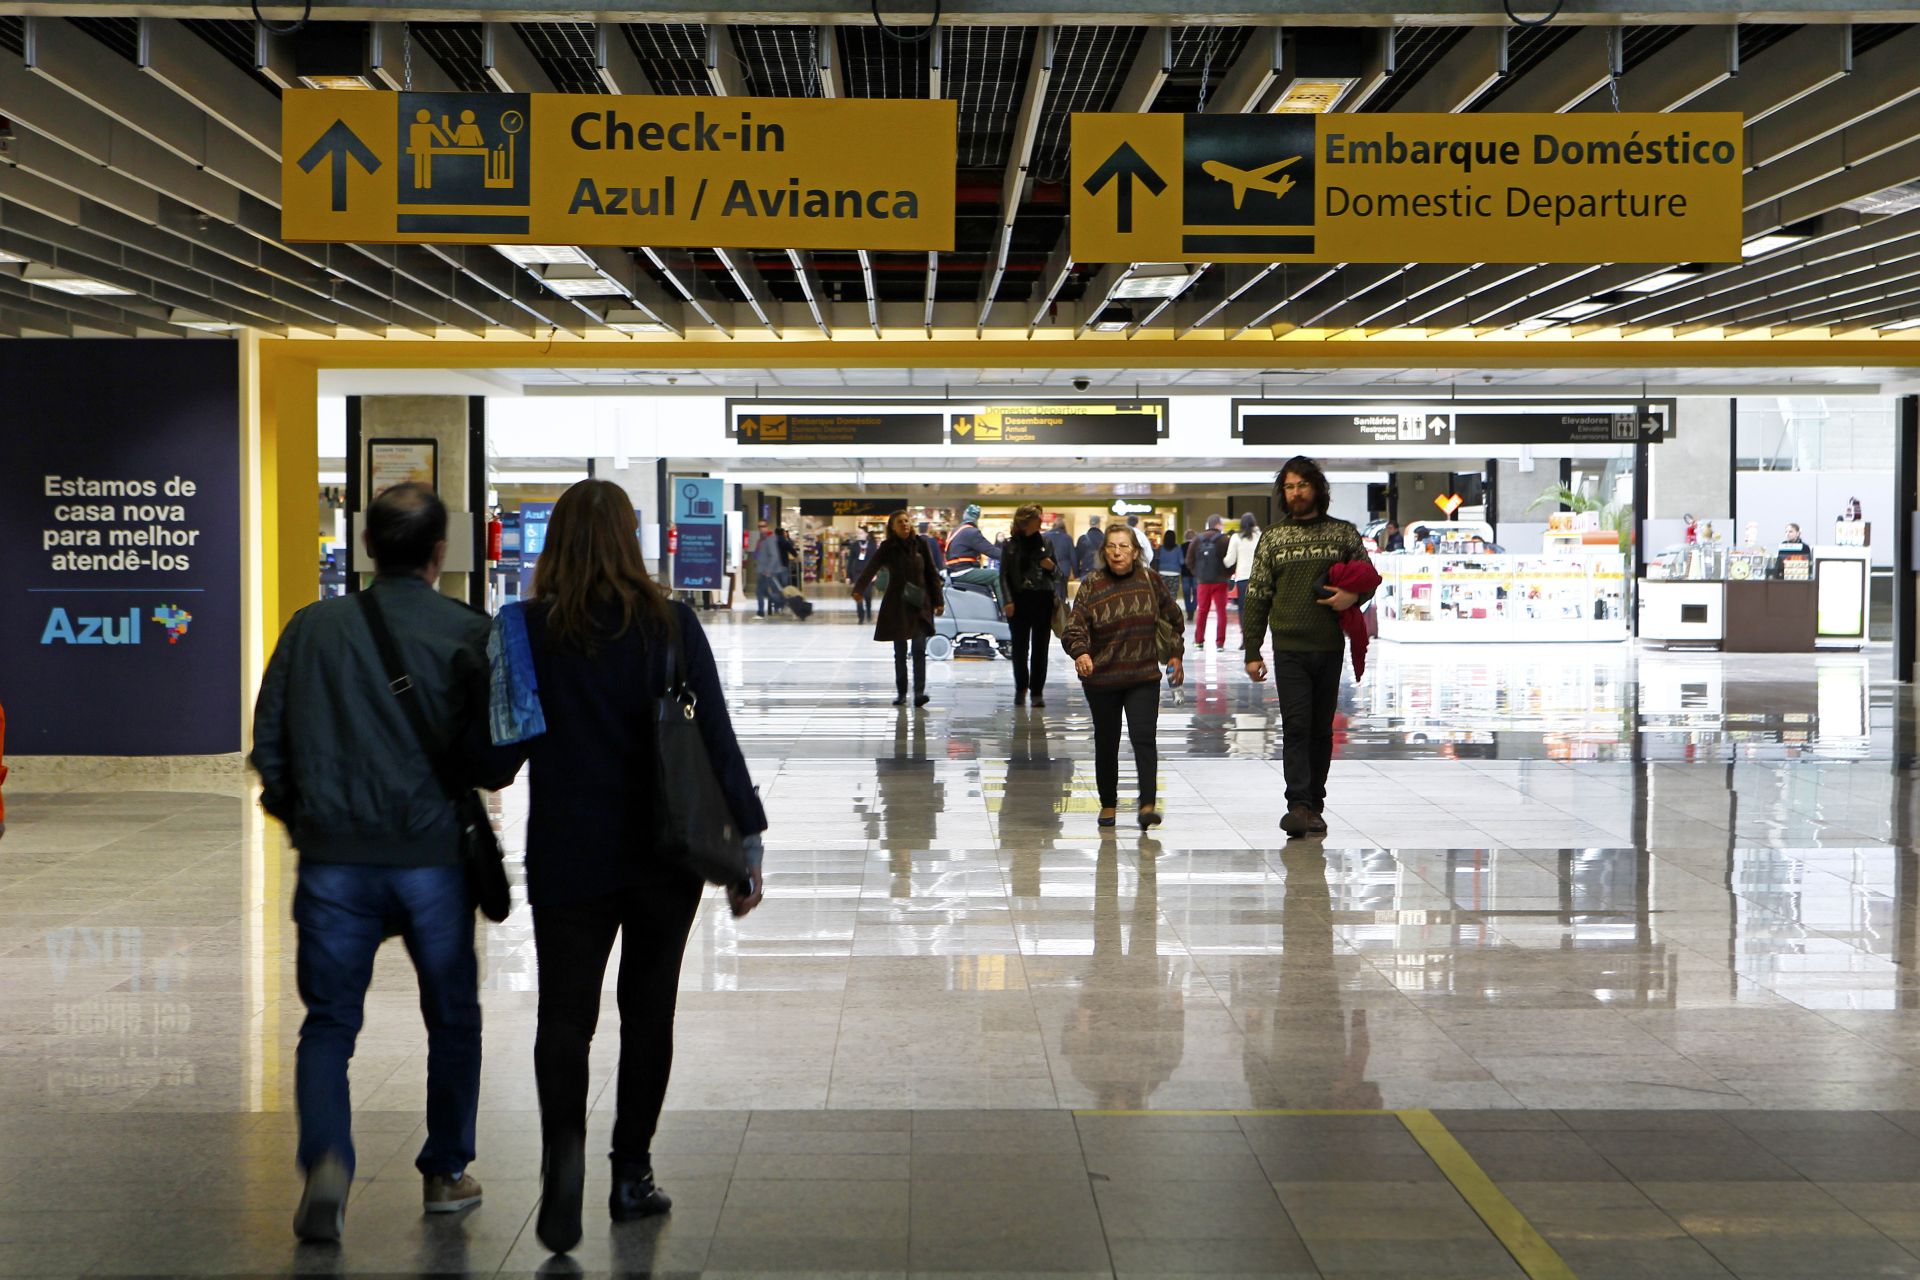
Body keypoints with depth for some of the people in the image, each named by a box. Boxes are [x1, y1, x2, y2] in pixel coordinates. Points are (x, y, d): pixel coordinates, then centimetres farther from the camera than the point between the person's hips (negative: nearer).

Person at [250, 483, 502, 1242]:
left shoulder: (312, 628, 0)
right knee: (452, 1018, 16)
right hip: (434, 857, -1)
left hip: (335, 859, 1)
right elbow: (494, 761, -5)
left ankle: (326, 1161, -13)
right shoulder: (466, 632, -6)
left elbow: (268, 741, 4)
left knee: (329, 1022, 8)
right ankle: (446, 1173, 24)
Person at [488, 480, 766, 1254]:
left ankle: (564, 1147, -21)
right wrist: (747, 841, 0)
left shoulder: (527, 631, -5)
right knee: (647, 1010, 14)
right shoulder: (672, 627, -4)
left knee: (564, 1015, 4)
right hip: (664, 856, 1)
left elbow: (498, 753, -2)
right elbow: (717, 742, -5)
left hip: (566, 856, -1)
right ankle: (631, 1175, 20)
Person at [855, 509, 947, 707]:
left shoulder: (920, 545, 3)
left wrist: (938, 601, 4)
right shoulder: (888, 548, -3)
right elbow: (871, 568, -18)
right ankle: (901, 693, 16)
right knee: (900, 652, 7)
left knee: (919, 649, -10)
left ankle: (919, 693, -15)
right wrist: (858, 589, -35)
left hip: (920, 605, 0)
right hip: (897, 606, 0)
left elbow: (932, 574, 8)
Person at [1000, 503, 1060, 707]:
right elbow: (1004, 575, 1)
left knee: (1040, 648, 0)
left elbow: (1056, 574, 16)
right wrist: (1008, 601, -8)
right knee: (1020, 647, 3)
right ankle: (1021, 688, 19)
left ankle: (1037, 691, 5)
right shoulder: (1010, 544, 2)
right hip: (1020, 599, -2)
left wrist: (1051, 567, -7)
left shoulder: (1045, 542, 8)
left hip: (1043, 599, 2)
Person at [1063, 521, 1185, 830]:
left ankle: (1148, 804, -16)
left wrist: (1174, 654, 16)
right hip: (1101, 678, 0)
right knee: (1106, 743, 8)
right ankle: (1108, 804, 23)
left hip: (1144, 676, 0)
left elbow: (1173, 617, 17)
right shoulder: (1091, 584, -4)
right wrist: (1080, 652, -32)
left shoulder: (1149, 579, 3)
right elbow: (1075, 627, -13)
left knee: (1143, 737, -13)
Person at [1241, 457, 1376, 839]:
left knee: (1322, 730, 7)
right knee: (1296, 727, -10)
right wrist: (1252, 652, 3)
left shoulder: (1343, 533, 7)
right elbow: (1257, 598, 8)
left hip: (1330, 649, 1)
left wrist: (1353, 596, -11)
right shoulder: (1272, 538, 8)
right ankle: (1299, 805, -14)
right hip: (1289, 649, -1)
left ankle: (1315, 805, 14)